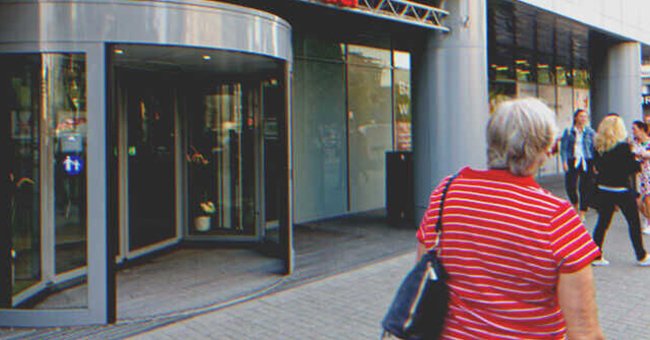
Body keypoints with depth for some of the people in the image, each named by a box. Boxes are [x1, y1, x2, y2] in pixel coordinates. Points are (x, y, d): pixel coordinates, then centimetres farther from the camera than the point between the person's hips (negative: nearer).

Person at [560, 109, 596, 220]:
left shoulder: (590, 132, 6)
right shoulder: (568, 131, 4)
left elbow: (595, 148, 6)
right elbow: (563, 147, 2)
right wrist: (564, 161, -8)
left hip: (587, 162, 0)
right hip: (573, 161, 0)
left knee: (585, 188, -2)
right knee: (570, 185, -7)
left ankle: (582, 213, 8)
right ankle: (575, 205, 23)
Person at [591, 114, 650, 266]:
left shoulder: (598, 146, -1)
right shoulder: (624, 146, -16)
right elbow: (632, 168, -13)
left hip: (603, 189, 5)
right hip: (622, 189, -5)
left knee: (602, 222, 12)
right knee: (634, 222, 9)